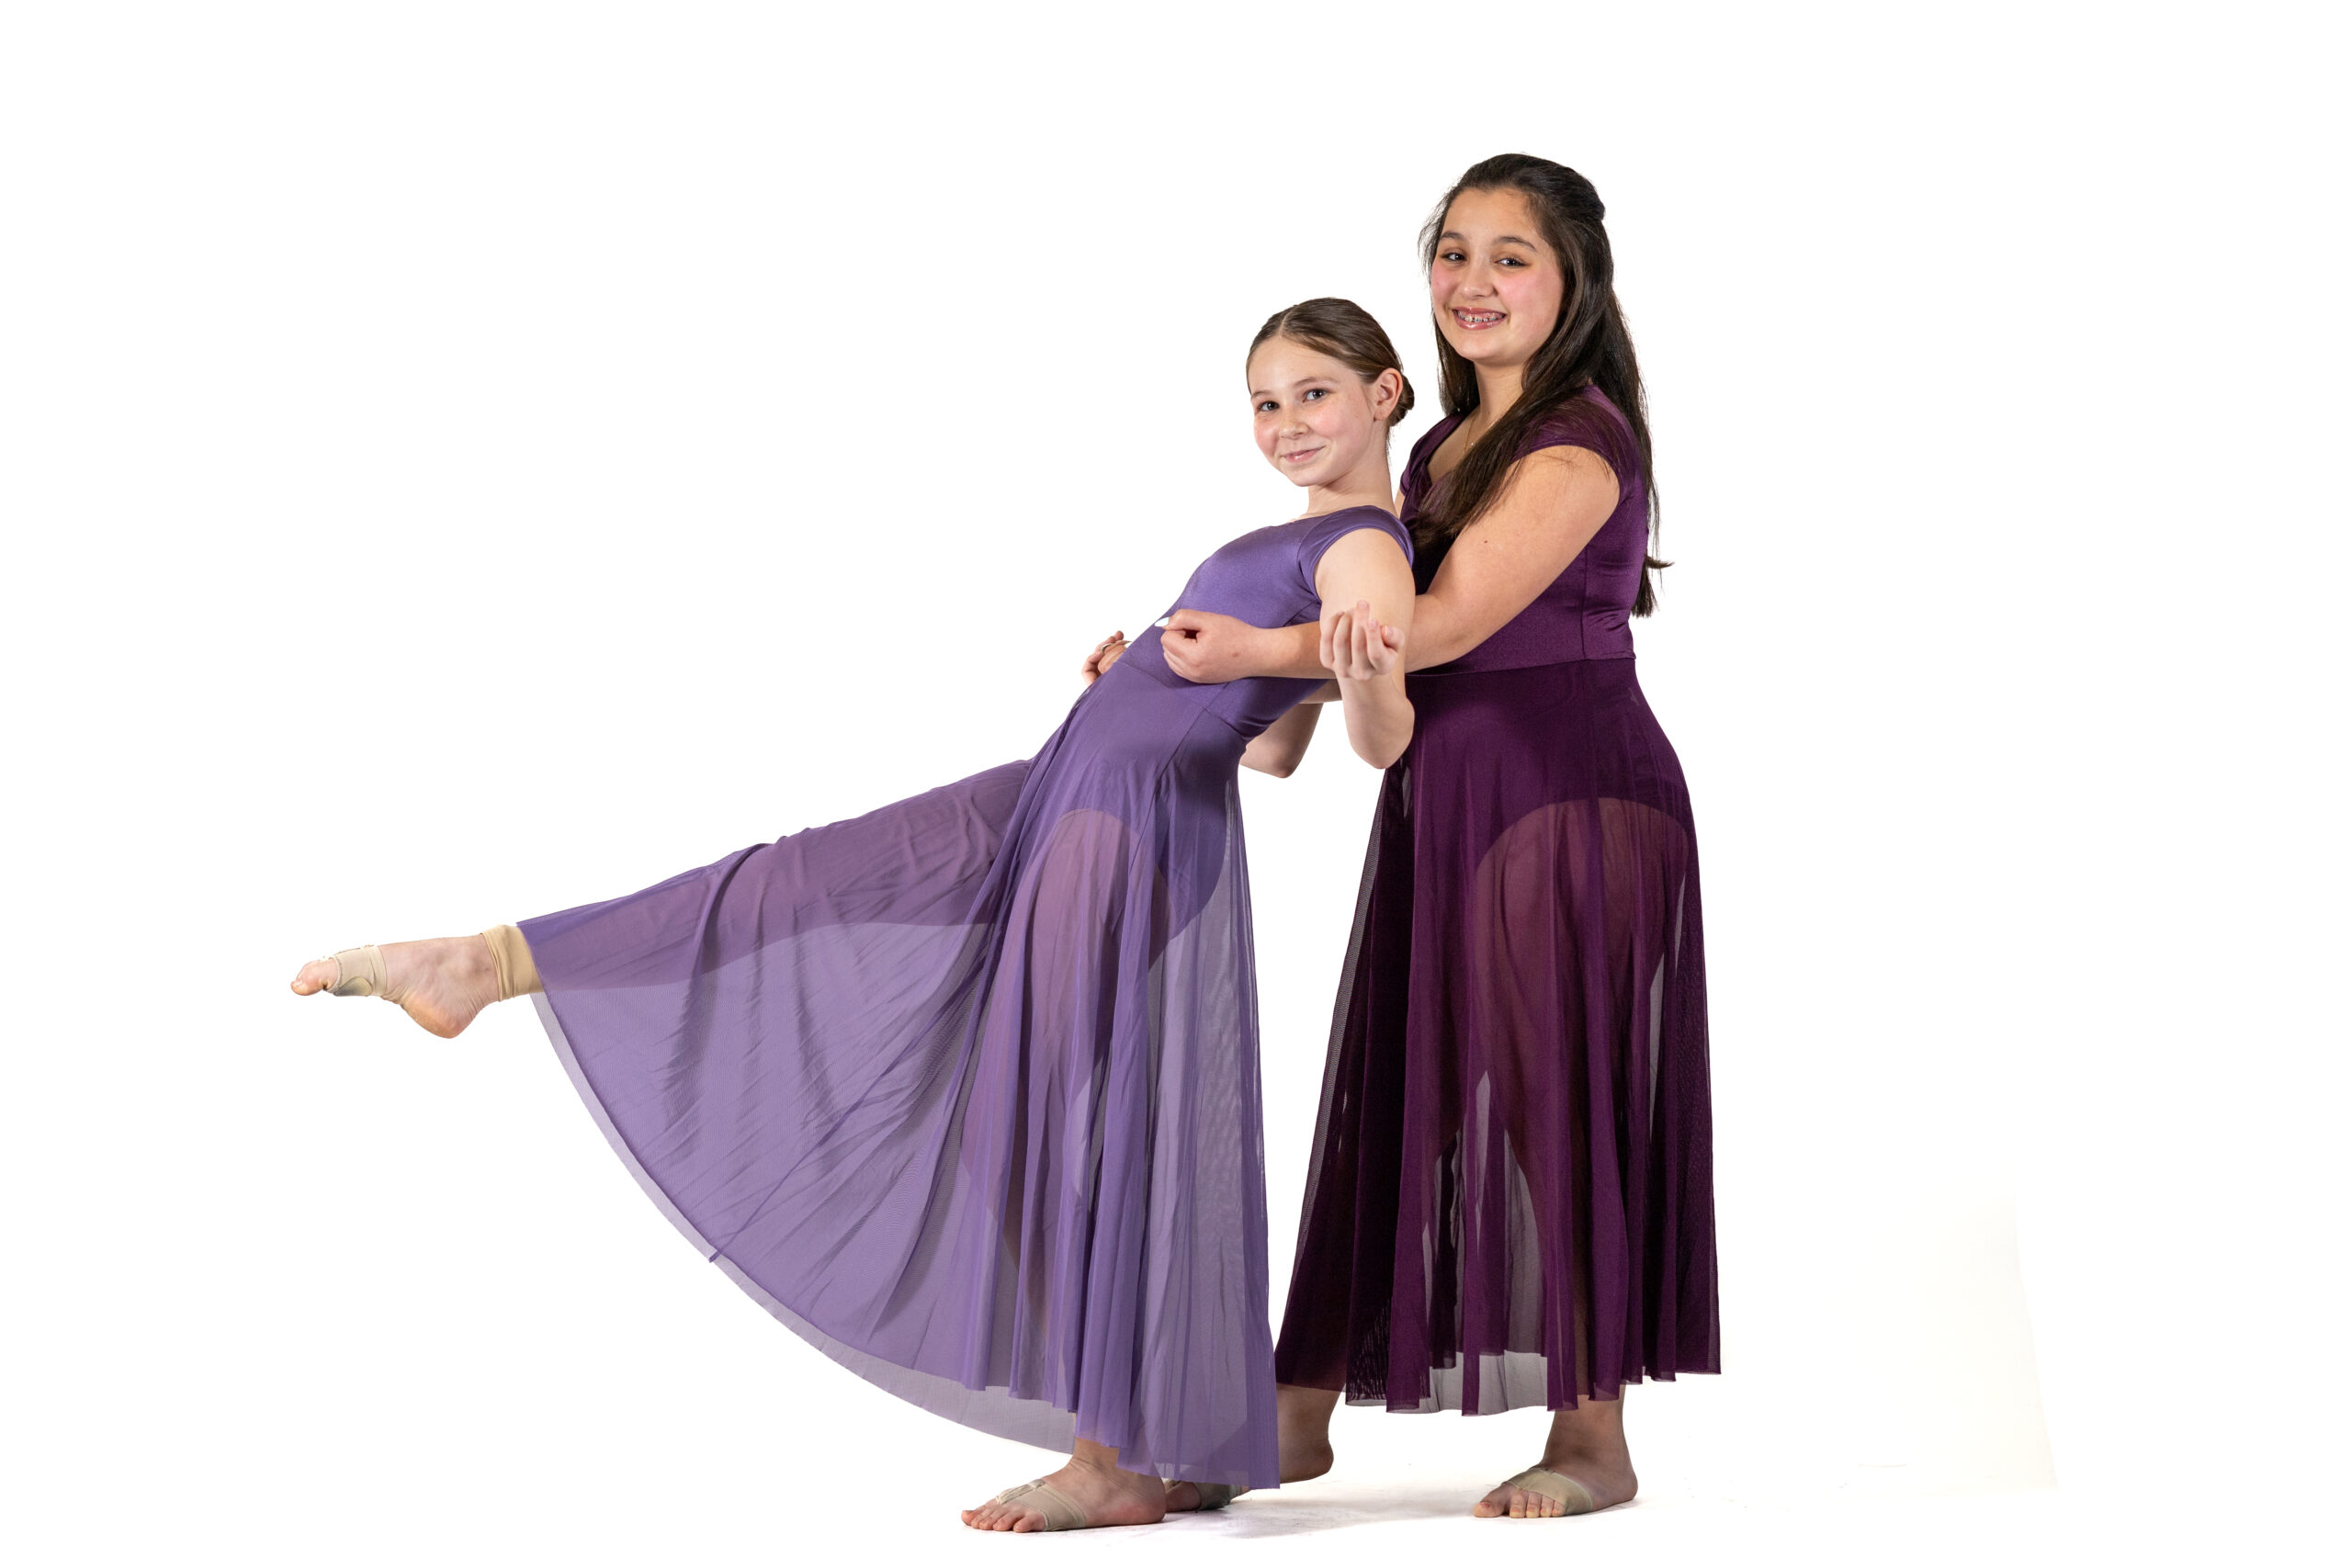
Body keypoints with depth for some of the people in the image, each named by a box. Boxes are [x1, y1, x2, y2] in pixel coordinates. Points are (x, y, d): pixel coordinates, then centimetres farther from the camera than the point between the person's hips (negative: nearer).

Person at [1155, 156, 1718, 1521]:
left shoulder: (1577, 445, -12)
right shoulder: (1448, 446, 16)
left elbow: (1445, 624, -18)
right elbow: (1367, 616, 20)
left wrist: (1257, 653, -12)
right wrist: (1181, 665, 12)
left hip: (1572, 799, -8)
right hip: (1448, 801, 9)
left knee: (1559, 1097, -4)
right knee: (1399, 1098, 10)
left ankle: (1596, 1438, 7)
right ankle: (1301, 1417, 17)